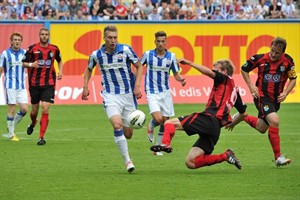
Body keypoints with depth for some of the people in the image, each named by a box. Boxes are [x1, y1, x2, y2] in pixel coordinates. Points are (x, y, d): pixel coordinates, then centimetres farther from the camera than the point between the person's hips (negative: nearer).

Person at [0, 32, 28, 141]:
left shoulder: (24, 53, 6)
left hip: (22, 86, 3)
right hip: (10, 85, -3)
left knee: (24, 109, -5)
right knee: (12, 110, -4)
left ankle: (12, 125, 20)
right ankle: (11, 134, 7)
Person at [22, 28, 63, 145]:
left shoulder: (54, 49, 3)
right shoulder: (33, 48, -3)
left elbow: (59, 61, 22)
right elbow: (23, 63, 1)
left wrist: (60, 71, 5)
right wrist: (31, 64, -20)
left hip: (49, 84, 0)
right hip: (35, 83, 0)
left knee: (45, 110, -13)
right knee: (34, 111, 10)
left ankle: (41, 137, -9)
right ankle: (33, 124, 46)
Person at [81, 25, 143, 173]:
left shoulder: (125, 50, -6)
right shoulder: (96, 55, -1)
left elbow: (139, 66, 4)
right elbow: (89, 69, 19)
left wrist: (137, 86, -7)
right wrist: (85, 87, 9)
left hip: (128, 94, 1)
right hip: (110, 95, -1)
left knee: (128, 134, 3)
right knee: (117, 125, -25)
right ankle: (127, 161, -18)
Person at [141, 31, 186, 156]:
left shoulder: (171, 56, 0)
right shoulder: (148, 54, -4)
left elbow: (176, 74, 8)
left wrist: (181, 79, -15)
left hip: (165, 92, 3)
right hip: (152, 93, -3)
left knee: (165, 122, 3)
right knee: (158, 119, -20)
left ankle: (158, 147, 20)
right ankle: (151, 126, 17)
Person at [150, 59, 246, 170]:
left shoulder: (225, 79, 4)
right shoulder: (235, 90, 27)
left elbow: (209, 72, -17)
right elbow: (243, 113, 34)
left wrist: (189, 63, -18)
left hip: (209, 118, -8)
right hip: (216, 129, 8)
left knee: (170, 123, -7)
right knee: (190, 163, 7)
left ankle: (166, 144, -36)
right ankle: (225, 156, 1)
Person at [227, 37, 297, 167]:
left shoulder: (287, 61, -7)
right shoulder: (260, 58, -12)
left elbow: (293, 79, 6)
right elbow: (244, 69, 4)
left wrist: (285, 93, -9)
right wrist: (251, 86, -5)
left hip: (276, 99, 5)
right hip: (262, 96, -5)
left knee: (261, 128, 14)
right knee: (274, 121, -26)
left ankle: (242, 116, 44)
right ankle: (278, 157, -22)